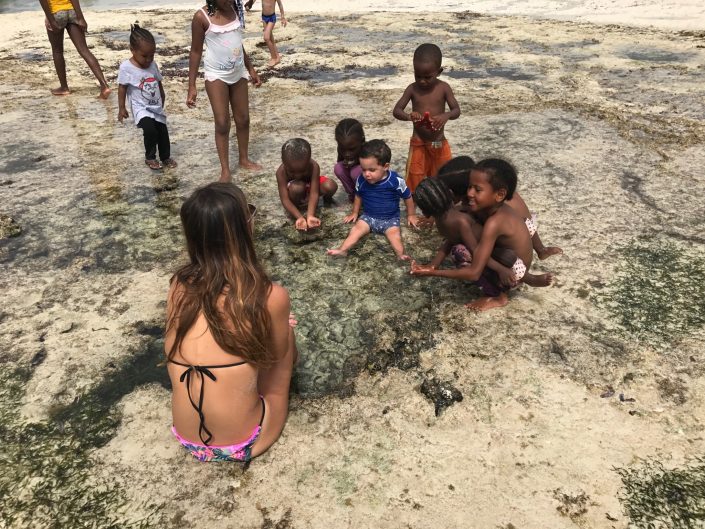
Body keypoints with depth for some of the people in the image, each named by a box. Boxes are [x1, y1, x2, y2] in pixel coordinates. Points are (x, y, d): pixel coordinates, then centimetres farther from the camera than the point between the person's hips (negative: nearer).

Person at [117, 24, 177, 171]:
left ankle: (166, 157, 34)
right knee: (150, 130, -23)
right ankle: (150, 158, 0)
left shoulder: (153, 64, -2)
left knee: (163, 132, 12)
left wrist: (162, 100, 22)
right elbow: (122, 88, -7)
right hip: (141, 108, -5)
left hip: (157, 107, 5)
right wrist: (121, 108, -5)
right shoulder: (126, 67, -15)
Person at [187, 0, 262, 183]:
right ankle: (225, 170, 5)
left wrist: (251, 68, 20)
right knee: (222, 123, -5)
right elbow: (196, 51, -9)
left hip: (238, 73, 5)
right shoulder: (202, 16, -14)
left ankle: (244, 159, 30)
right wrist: (192, 86, -10)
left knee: (243, 119, 12)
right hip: (216, 75, -5)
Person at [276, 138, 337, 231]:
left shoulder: (314, 166, -32)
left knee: (330, 187, -31)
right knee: (296, 188, -38)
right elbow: (285, 199, -35)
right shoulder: (281, 172, -33)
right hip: (297, 192, -1)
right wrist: (299, 217, -50)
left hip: (310, 185, 1)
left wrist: (310, 215, -52)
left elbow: (314, 193, -36)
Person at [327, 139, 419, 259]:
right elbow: (358, 196, 13)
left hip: (390, 219, -2)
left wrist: (411, 215, 8)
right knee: (356, 229, -20)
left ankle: (401, 255, -47)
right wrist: (354, 213, 20)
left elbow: (407, 197, -2)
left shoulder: (396, 181, -19)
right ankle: (342, 250, -35)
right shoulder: (361, 180, -9)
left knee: (394, 234, -27)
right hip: (368, 216, 2)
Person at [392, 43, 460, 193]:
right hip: (418, 143, 0)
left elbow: (456, 110, -11)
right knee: (415, 180, 5)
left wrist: (446, 116, -35)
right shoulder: (412, 89, -8)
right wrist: (409, 116, -33)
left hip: (439, 143, 0)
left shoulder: (444, 88, -8)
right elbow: (396, 110, -10)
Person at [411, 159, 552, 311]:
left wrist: (434, 272, -30)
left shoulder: (494, 222, -32)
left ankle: (498, 296, -5)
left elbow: (474, 273, -35)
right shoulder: (485, 207, -7)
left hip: (513, 271, -8)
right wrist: (434, 264, -14)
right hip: (509, 258, 9)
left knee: (461, 251, -24)